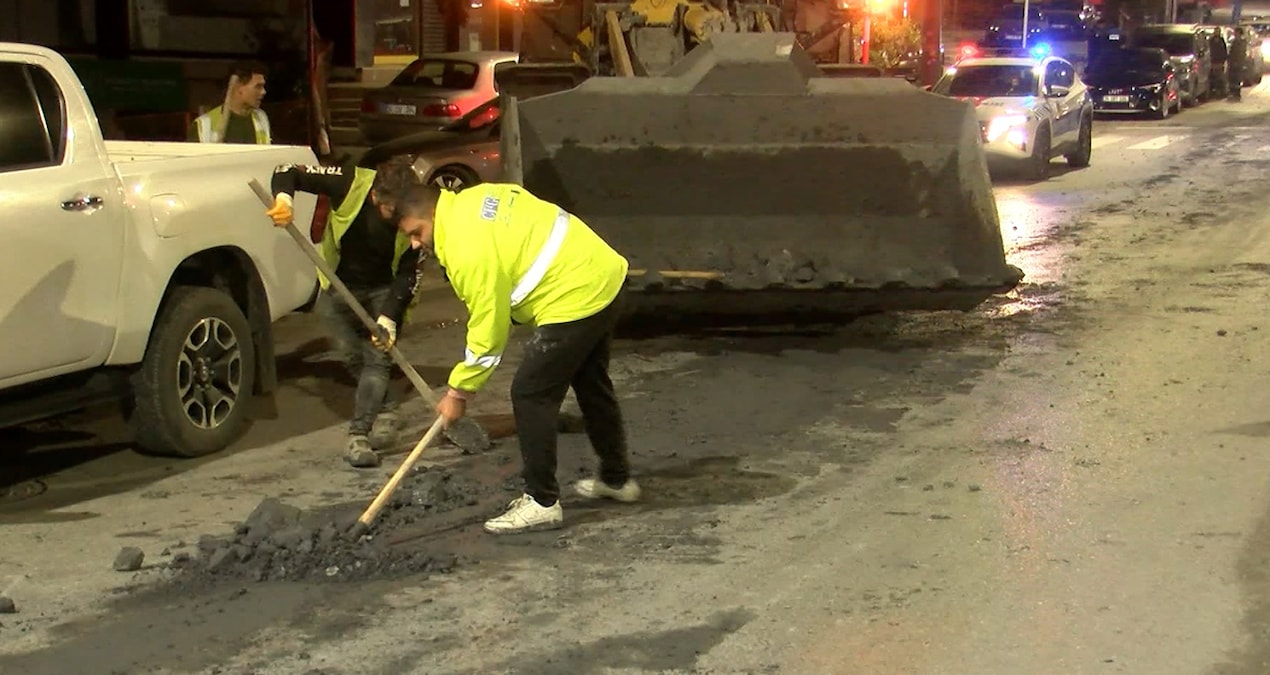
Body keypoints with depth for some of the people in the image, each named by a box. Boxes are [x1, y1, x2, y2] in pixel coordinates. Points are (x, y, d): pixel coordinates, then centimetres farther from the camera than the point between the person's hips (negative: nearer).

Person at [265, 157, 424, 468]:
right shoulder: (350, 184, -27)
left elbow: (408, 275, -19)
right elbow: (287, 172, -20)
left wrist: (389, 317, -30)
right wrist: (284, 198, -42)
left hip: (384, 290, -1)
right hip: (339, 285, 1)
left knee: (378, 358, -13)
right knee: (354, 357, 2)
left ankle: (358, 435, -16)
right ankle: (385, 410, 24)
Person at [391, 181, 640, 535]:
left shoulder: (469, 247, -21)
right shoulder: (473, 199, 7)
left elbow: (487, 328, -16)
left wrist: (458, 391, -6)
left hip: (575, 300, -11)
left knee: (530, 394, -5)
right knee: (591, 384, 24)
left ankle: (542, 503, 0)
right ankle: (617, 478, 39)